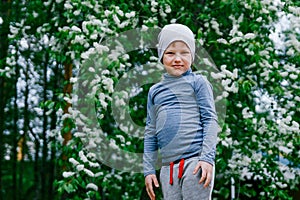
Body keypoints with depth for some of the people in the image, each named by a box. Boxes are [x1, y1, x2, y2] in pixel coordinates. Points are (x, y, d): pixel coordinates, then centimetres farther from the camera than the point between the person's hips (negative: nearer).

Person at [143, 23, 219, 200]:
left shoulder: (198, 82, 4)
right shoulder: (155, 91, 17)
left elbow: (210, 120, -2)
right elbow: (151, 132, 19)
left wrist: (207, 157, -12)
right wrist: (149, 169, 14)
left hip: (195, 160, -4)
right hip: (168, 167, 5)